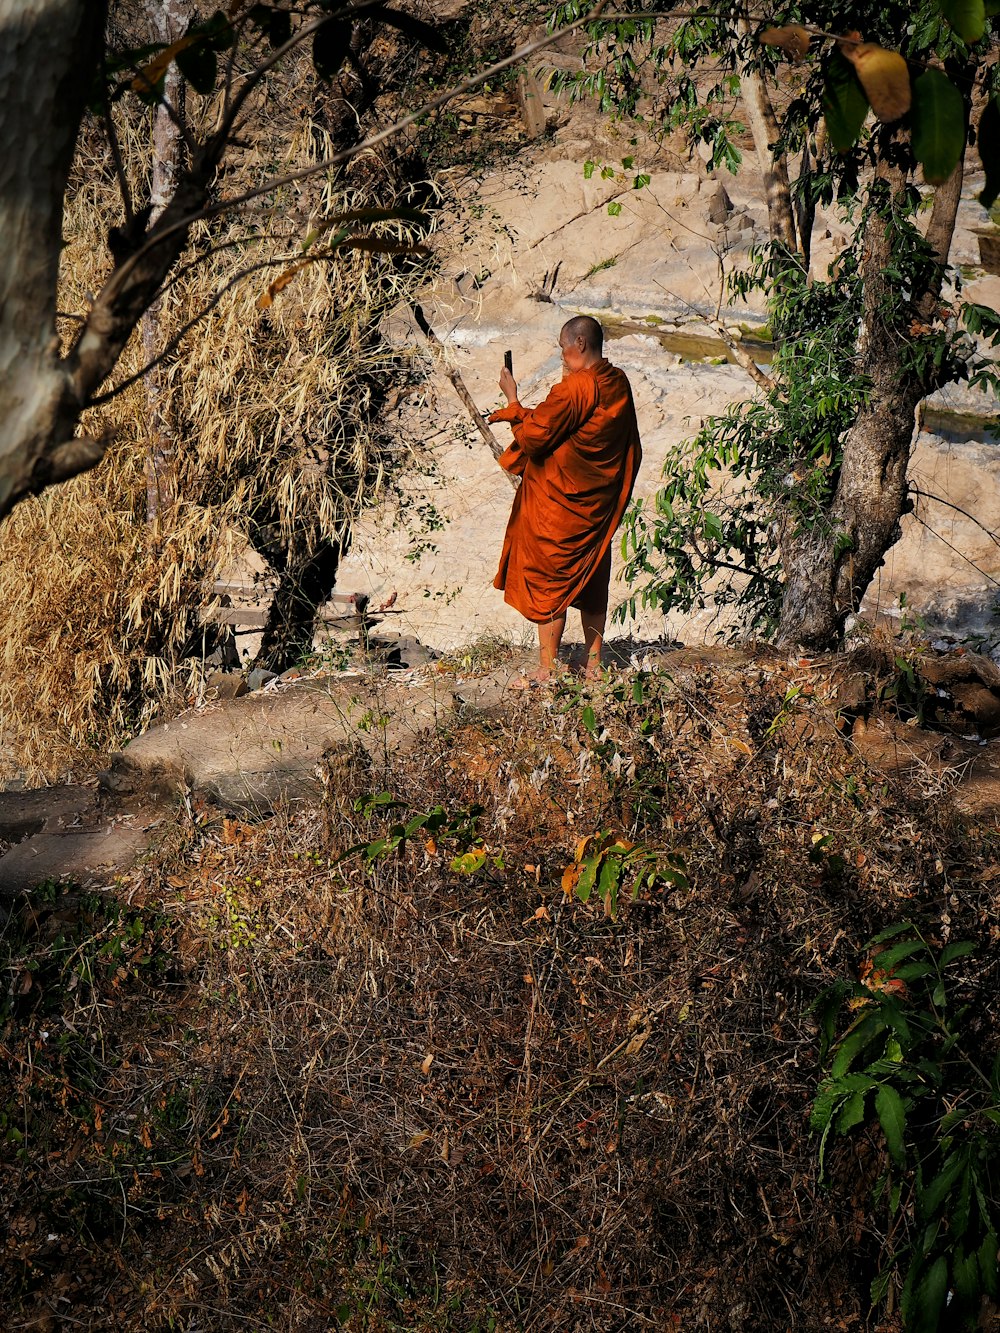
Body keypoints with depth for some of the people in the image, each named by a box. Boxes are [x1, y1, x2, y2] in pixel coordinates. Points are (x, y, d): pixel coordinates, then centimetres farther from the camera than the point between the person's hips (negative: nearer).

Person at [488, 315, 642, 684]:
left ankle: (547, 669, 5)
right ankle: (594, 664, 22)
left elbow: (535, 435, -19)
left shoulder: (573, 388, -22)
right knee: (591, 578, 16)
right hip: (598, 503, 8)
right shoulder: (618, 383, 3)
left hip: (558, 501, -8)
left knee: (548, 580, 1)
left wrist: (512, 400, -6)